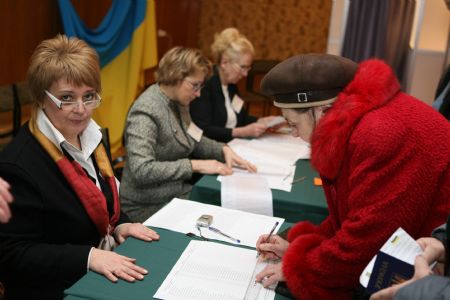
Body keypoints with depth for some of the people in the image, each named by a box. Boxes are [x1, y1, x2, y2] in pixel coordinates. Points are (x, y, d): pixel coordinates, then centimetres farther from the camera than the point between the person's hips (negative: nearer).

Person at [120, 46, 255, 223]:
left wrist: (223, 150, 4)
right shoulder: (146, 111, -19)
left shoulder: (178, 104, 5)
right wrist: (195, 165, -24)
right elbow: (141, 170, -27)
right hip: (149, 207, -8)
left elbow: (193, 140, 21)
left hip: (179, 193, 8)